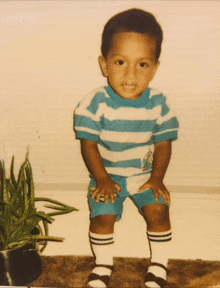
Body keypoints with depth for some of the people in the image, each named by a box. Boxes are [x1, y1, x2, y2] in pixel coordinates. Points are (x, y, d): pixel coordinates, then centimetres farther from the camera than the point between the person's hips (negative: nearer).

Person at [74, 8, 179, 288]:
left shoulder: (157, 104, -13)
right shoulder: (95, 104, -19)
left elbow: (163, 143, -4)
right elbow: (88, 143, -12)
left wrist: (157, 178, -9)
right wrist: (102, 179, -15)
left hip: (145, 173, 1)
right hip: (107, 174, -1)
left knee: (158, 211, -12)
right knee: (102, 217, -12)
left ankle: (159, 263, 14)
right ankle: (103, 264, 16)